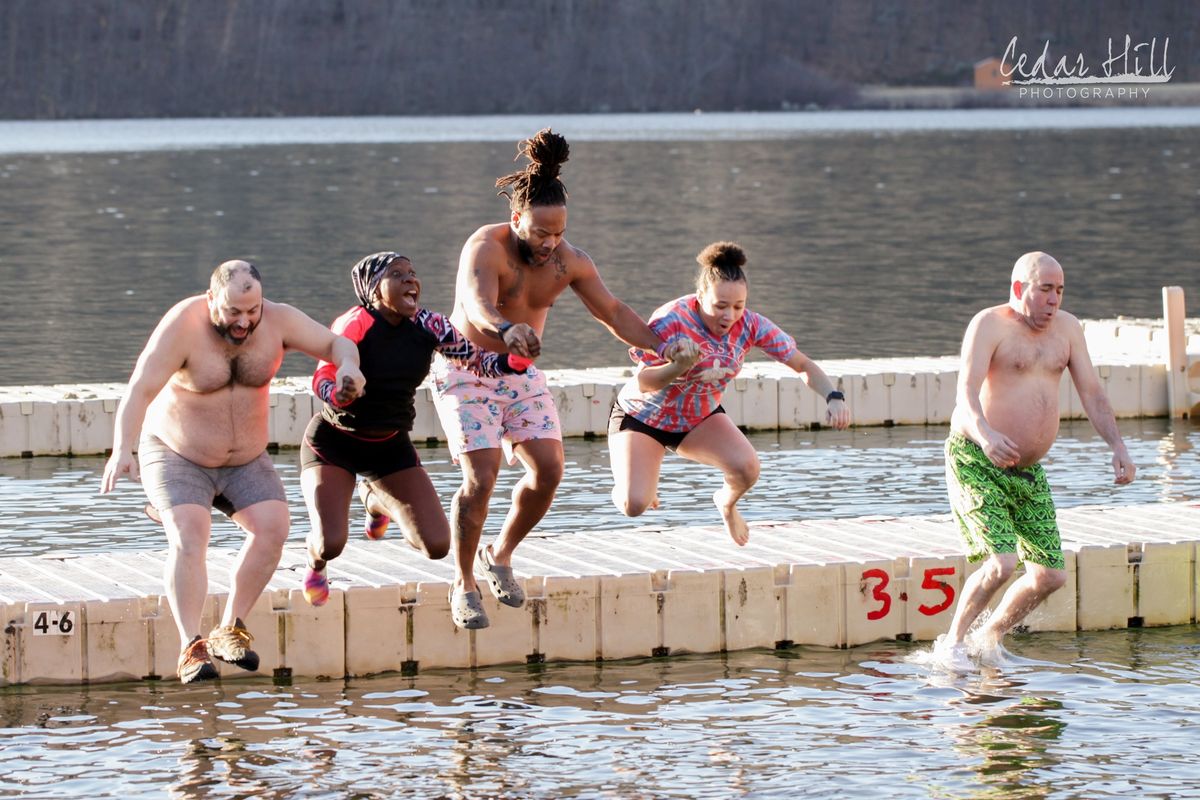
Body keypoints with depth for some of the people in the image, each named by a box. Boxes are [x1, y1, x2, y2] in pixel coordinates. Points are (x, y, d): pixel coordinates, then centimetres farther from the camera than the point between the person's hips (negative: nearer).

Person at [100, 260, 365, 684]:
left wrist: (347, 364, -34)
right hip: (176, 456, -4)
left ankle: (230, 629, -4)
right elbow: (140, 390, -33)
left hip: (246, 460, 4)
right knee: (189, 535, -25)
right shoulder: (183, 326, -27)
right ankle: (191, 647, -26)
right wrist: (122, 450, -48)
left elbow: (336, 343, -8)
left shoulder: (277, 320, -14)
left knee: (272, 526, -17)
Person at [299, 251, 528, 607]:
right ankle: (315, 566, 20)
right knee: (330, 543, -24)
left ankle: (376, 499, 30)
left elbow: (478, 360, -8)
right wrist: (336, 395, -52)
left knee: (437, 546, -5)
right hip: (333, 443, -5)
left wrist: (515, 360, -30)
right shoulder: (356, 323, -23)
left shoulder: (427, 325, -8)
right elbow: (322, 378, -28)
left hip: (390, 445, 5)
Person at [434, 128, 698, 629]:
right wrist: (507, 330, -63)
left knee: (549, 469, -8)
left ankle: (499, 557, 15)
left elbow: (613, 312, 4)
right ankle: (464, 585, 0)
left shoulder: (569, 262, -5)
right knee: (481, 478, -17)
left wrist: (659, 345, -9)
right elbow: (477, 305, -42)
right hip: (466, 372, -6)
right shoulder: (486, 248, -23)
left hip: (521, 373, 6)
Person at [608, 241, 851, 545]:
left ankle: (727, 502, 13)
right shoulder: (671, 322, -31)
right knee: (634, 506, -20)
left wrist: (833, 397, -33)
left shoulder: (751, 325, -20)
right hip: (642, 417, -3)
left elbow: (804, 365, -14)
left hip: (701, 419, 3)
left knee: (747, 468, -25)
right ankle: (631, 484, 21)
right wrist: (679, 368, -45)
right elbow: (643, 383, -25)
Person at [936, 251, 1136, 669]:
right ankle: (951, 643, -3)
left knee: (1050, 573, 4)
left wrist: (1117, 446, -5)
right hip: (975, 463, -7)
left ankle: (991, 636, 25)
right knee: (1001, 562, -22)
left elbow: (1092, 393, 10)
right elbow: (967, 392, -24)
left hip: (1028, 471, 7)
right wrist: (985, 435, -44)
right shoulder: (990, 325, -12)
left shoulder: (1066, 328, 9)